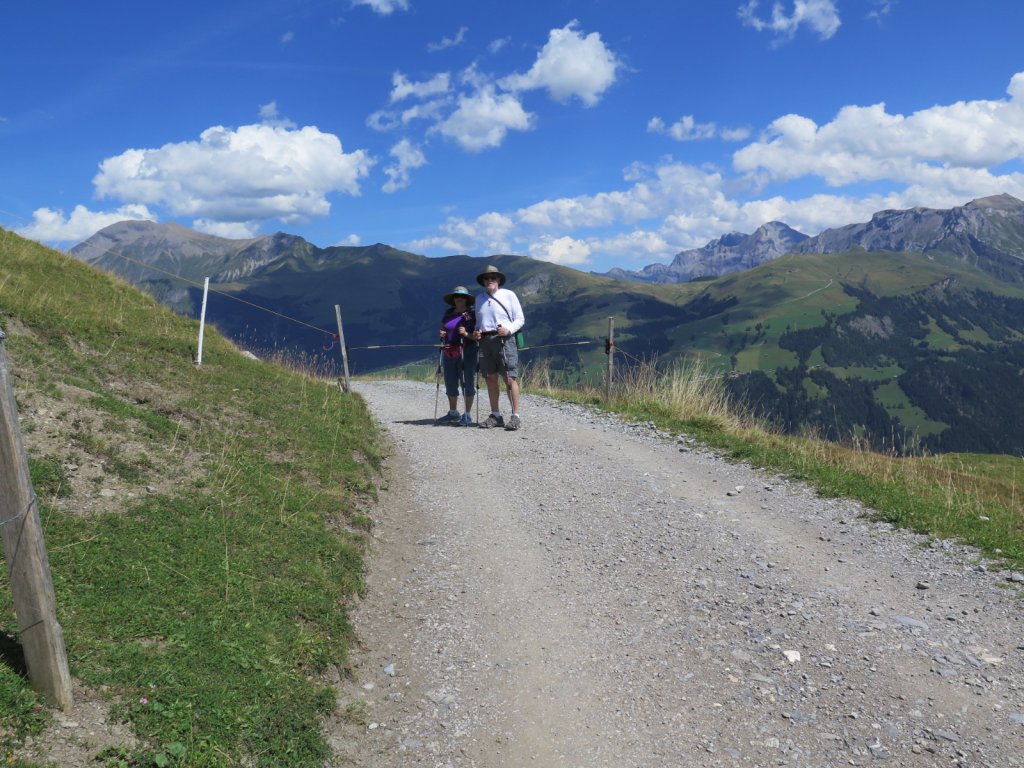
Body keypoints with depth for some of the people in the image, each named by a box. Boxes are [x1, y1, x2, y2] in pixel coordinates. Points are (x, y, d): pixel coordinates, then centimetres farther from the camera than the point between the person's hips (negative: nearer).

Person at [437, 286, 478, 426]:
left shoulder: (472, 314, -3)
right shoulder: (448, 313, 13)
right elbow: (442, 329, 23)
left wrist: (467, 334, -25)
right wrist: (441, 334, 1)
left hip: (467, 352, -6)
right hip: (449, 353, 6)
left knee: (467, 383, -3)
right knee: (450, 384, 12)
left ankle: (468, 415, 3)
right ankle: (453, 413, 27)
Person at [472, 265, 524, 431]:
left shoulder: (509, 295, 3)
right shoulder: (479, 298, 17)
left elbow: (520, 319, 2)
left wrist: (508, 330, -16)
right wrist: (476, 332, 5)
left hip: (504, 339, -5)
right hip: (485, 340, 5)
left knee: (510, 378, -9)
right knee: (490, 379, 5)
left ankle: (515, 416, -6)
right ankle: (495, 416, 13)